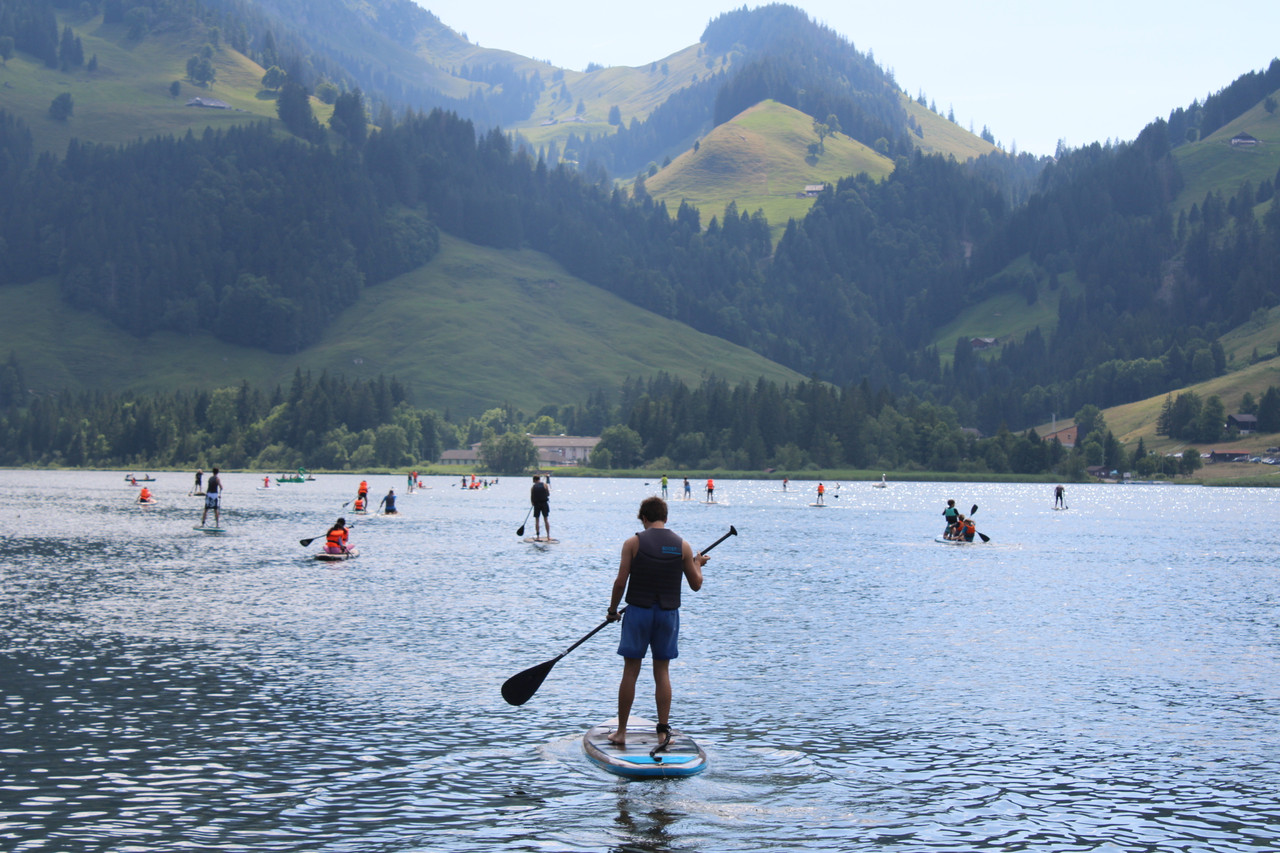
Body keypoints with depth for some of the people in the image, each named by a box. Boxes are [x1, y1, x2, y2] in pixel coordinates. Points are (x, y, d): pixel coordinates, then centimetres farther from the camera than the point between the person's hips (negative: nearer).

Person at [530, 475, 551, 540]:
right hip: (544, 503, 0)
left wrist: (533, 504, 17)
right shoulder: (544, 485, -2)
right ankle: (548, 536, 4)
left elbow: (531, 498, 0)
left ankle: (537, 536, 3)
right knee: (546, 520, 7)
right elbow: (548, 494, 2)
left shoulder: (533, 487, 0)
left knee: (537, 520, 7)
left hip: (536, 504, 0)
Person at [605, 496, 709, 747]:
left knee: (630, 672, 5)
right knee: (662, 672, 10)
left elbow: (620, 582, -8)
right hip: (668, 613, 2)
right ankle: (663, 730, 5)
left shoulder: (633, 543, -6)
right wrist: (698, 564, 24)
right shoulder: (682, 546, 0)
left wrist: (613, 609, 6)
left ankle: (621, 731, 10)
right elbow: (696, 585, 5)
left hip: (638, 611, -2)